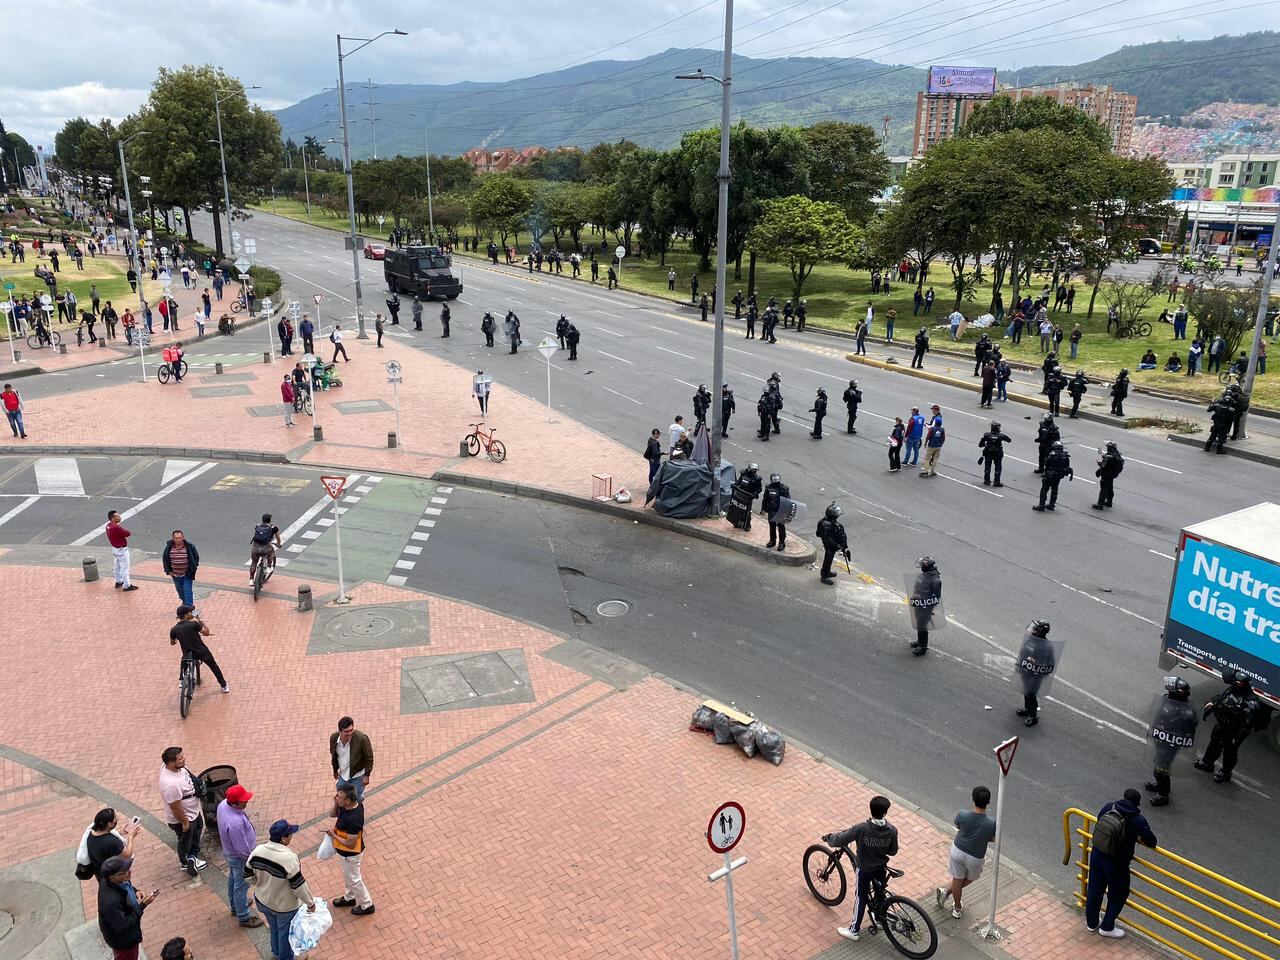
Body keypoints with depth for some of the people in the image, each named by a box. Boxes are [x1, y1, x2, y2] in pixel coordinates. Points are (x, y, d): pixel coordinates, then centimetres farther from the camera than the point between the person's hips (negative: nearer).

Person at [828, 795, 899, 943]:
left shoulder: (861, 828, -31)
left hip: (864, 870, -3)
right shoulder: (892, 830, -21)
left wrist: (829, 837, -4)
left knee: (861, 898, 14)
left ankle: (854, 930, 27)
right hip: (881, 868, 3)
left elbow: (840, 840, -24)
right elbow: (893, 852, -4)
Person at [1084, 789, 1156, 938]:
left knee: (1094, 889, 22)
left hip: (1096, 855, 5)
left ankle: (1091, 923, 40)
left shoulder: (1108, 807, -8)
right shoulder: (1138, 820, -21)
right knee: (1118, 895, 19)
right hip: (1116, 863, -5)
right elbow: (1152, 842, -10)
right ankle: (1107, 927, 32)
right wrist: (1137, 837, 11)